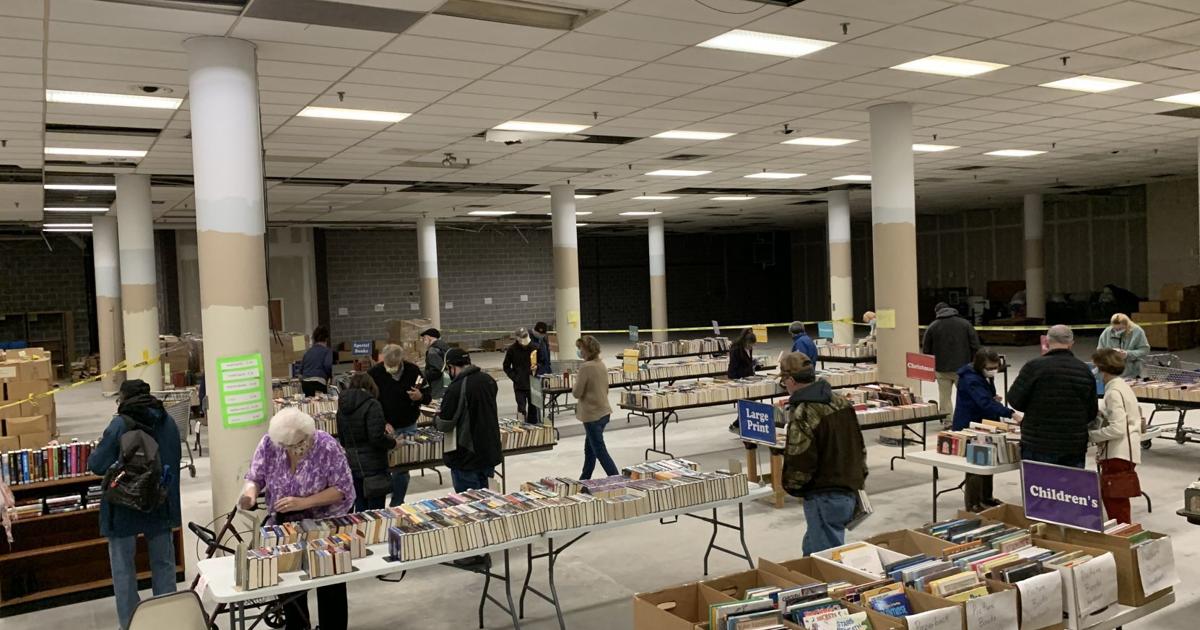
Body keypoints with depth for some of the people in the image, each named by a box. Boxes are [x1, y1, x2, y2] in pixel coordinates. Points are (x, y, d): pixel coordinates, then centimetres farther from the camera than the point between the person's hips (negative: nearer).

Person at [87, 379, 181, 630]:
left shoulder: (121, 424, -15)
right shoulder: (168, 422, 2)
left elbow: (97, 465, -13)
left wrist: (99, 448, 5)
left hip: (125, 508, -5)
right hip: (161, 506, 5)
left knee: (123, 568, 9)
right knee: (163, 564, 14)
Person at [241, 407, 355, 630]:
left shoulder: (328, 447, -23)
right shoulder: (268, 444, -14)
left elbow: (343, 489, -20)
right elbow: (255, 477, -4)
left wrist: (303, 503, -29)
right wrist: (250, 493, -28)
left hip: (326, 523, -3)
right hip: (284, 524, 3)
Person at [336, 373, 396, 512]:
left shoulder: (342, 407, 7)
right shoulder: (372, 405, -14)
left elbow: (342, 440, 16)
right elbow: (377, 438, -21)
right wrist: (393, 442, -4)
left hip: (352, 465, 6)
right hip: (373, 466, -6)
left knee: (360, 509, 16)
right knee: (376, 511, 2)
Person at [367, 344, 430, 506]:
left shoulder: (413, 371, -5)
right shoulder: (374, 373, -10)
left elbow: (428, 396, 4)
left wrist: (420, 397, -20)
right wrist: (383, 424, -20)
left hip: (408, 427, 1)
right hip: (382, 428, -1)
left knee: (402, 468, 6)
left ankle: (397, 504, 19)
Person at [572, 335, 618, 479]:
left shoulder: (586, 367, -20)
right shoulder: (601, 365, 7)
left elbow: (576, 393, -16)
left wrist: (577, 380, -1)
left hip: (592, 415, -9)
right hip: (604, 411, 9)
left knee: (600, 451, -2)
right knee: (589, 449, 20)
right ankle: (584, 480, 30)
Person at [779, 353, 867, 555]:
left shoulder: (802, 414, -18)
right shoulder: (841, 402, 7)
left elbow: (800, 463, -18)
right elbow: (860, 448, 14)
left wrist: (790, 485, 1)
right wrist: (858, 479, 21)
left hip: (824, 497, -9)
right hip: (850, 491, 9)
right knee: (811, 550, 21)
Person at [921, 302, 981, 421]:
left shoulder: (932, 327, 1)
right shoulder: (965, 324, 3)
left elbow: (926, 350, 2)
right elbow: (975, 346, 0)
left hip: (941, 369, 0)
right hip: (962, 368, 0)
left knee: (945, 397, 7)